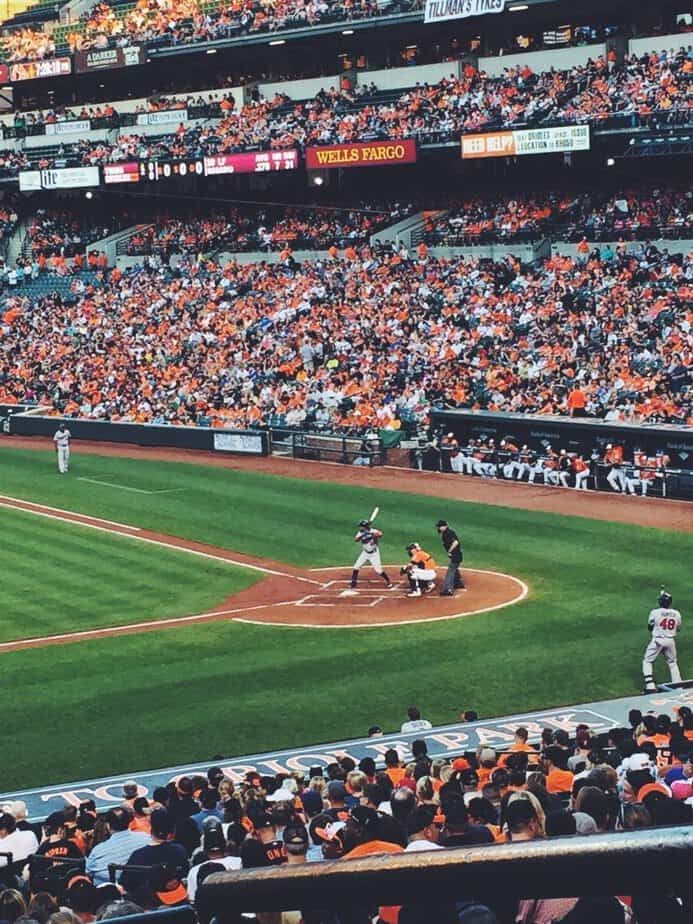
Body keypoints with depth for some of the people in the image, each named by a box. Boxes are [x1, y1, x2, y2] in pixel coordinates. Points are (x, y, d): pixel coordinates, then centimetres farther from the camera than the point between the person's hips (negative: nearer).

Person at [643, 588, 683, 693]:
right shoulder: (676, 614, -3)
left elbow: (650, 627, 1)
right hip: (671, 641, 3)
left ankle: (650, 686, 0)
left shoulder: (655, 613, -13)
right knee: (672, 663, 20)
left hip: (657, 640, -3)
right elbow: (678, 628, 12)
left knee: (647, 661, 10)